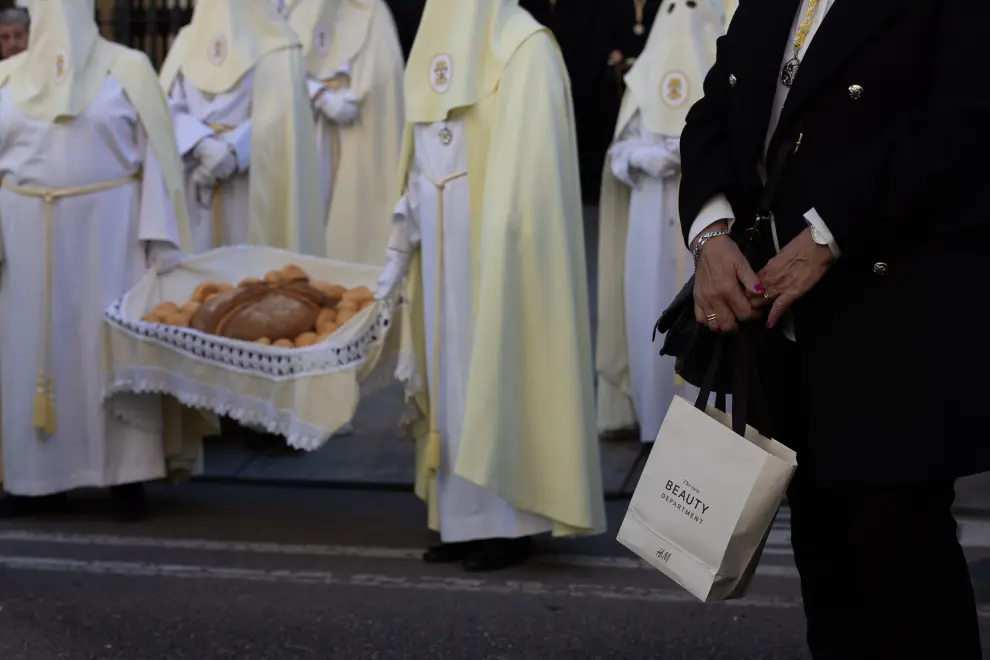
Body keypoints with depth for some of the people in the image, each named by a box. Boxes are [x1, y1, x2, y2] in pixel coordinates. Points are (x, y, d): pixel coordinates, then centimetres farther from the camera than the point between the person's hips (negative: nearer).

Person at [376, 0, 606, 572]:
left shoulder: (524, 46, -10)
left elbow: (527, 167, -16)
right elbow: (419, 165, 15)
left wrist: (500, 254, -21)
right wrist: (402, 247, 12)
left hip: (496, 248, -7)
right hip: (442, 251, 7)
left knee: (497, 372, -4)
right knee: (452, 374, 8)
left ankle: (511, 521, 3)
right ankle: (466, 518, 13)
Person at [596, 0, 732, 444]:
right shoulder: (645, 73, 14)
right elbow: (620, 150, 13)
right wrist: (643, 156, -8)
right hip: (651, 223, 3)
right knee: (650, 311, 0)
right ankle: (653, 415, 7)